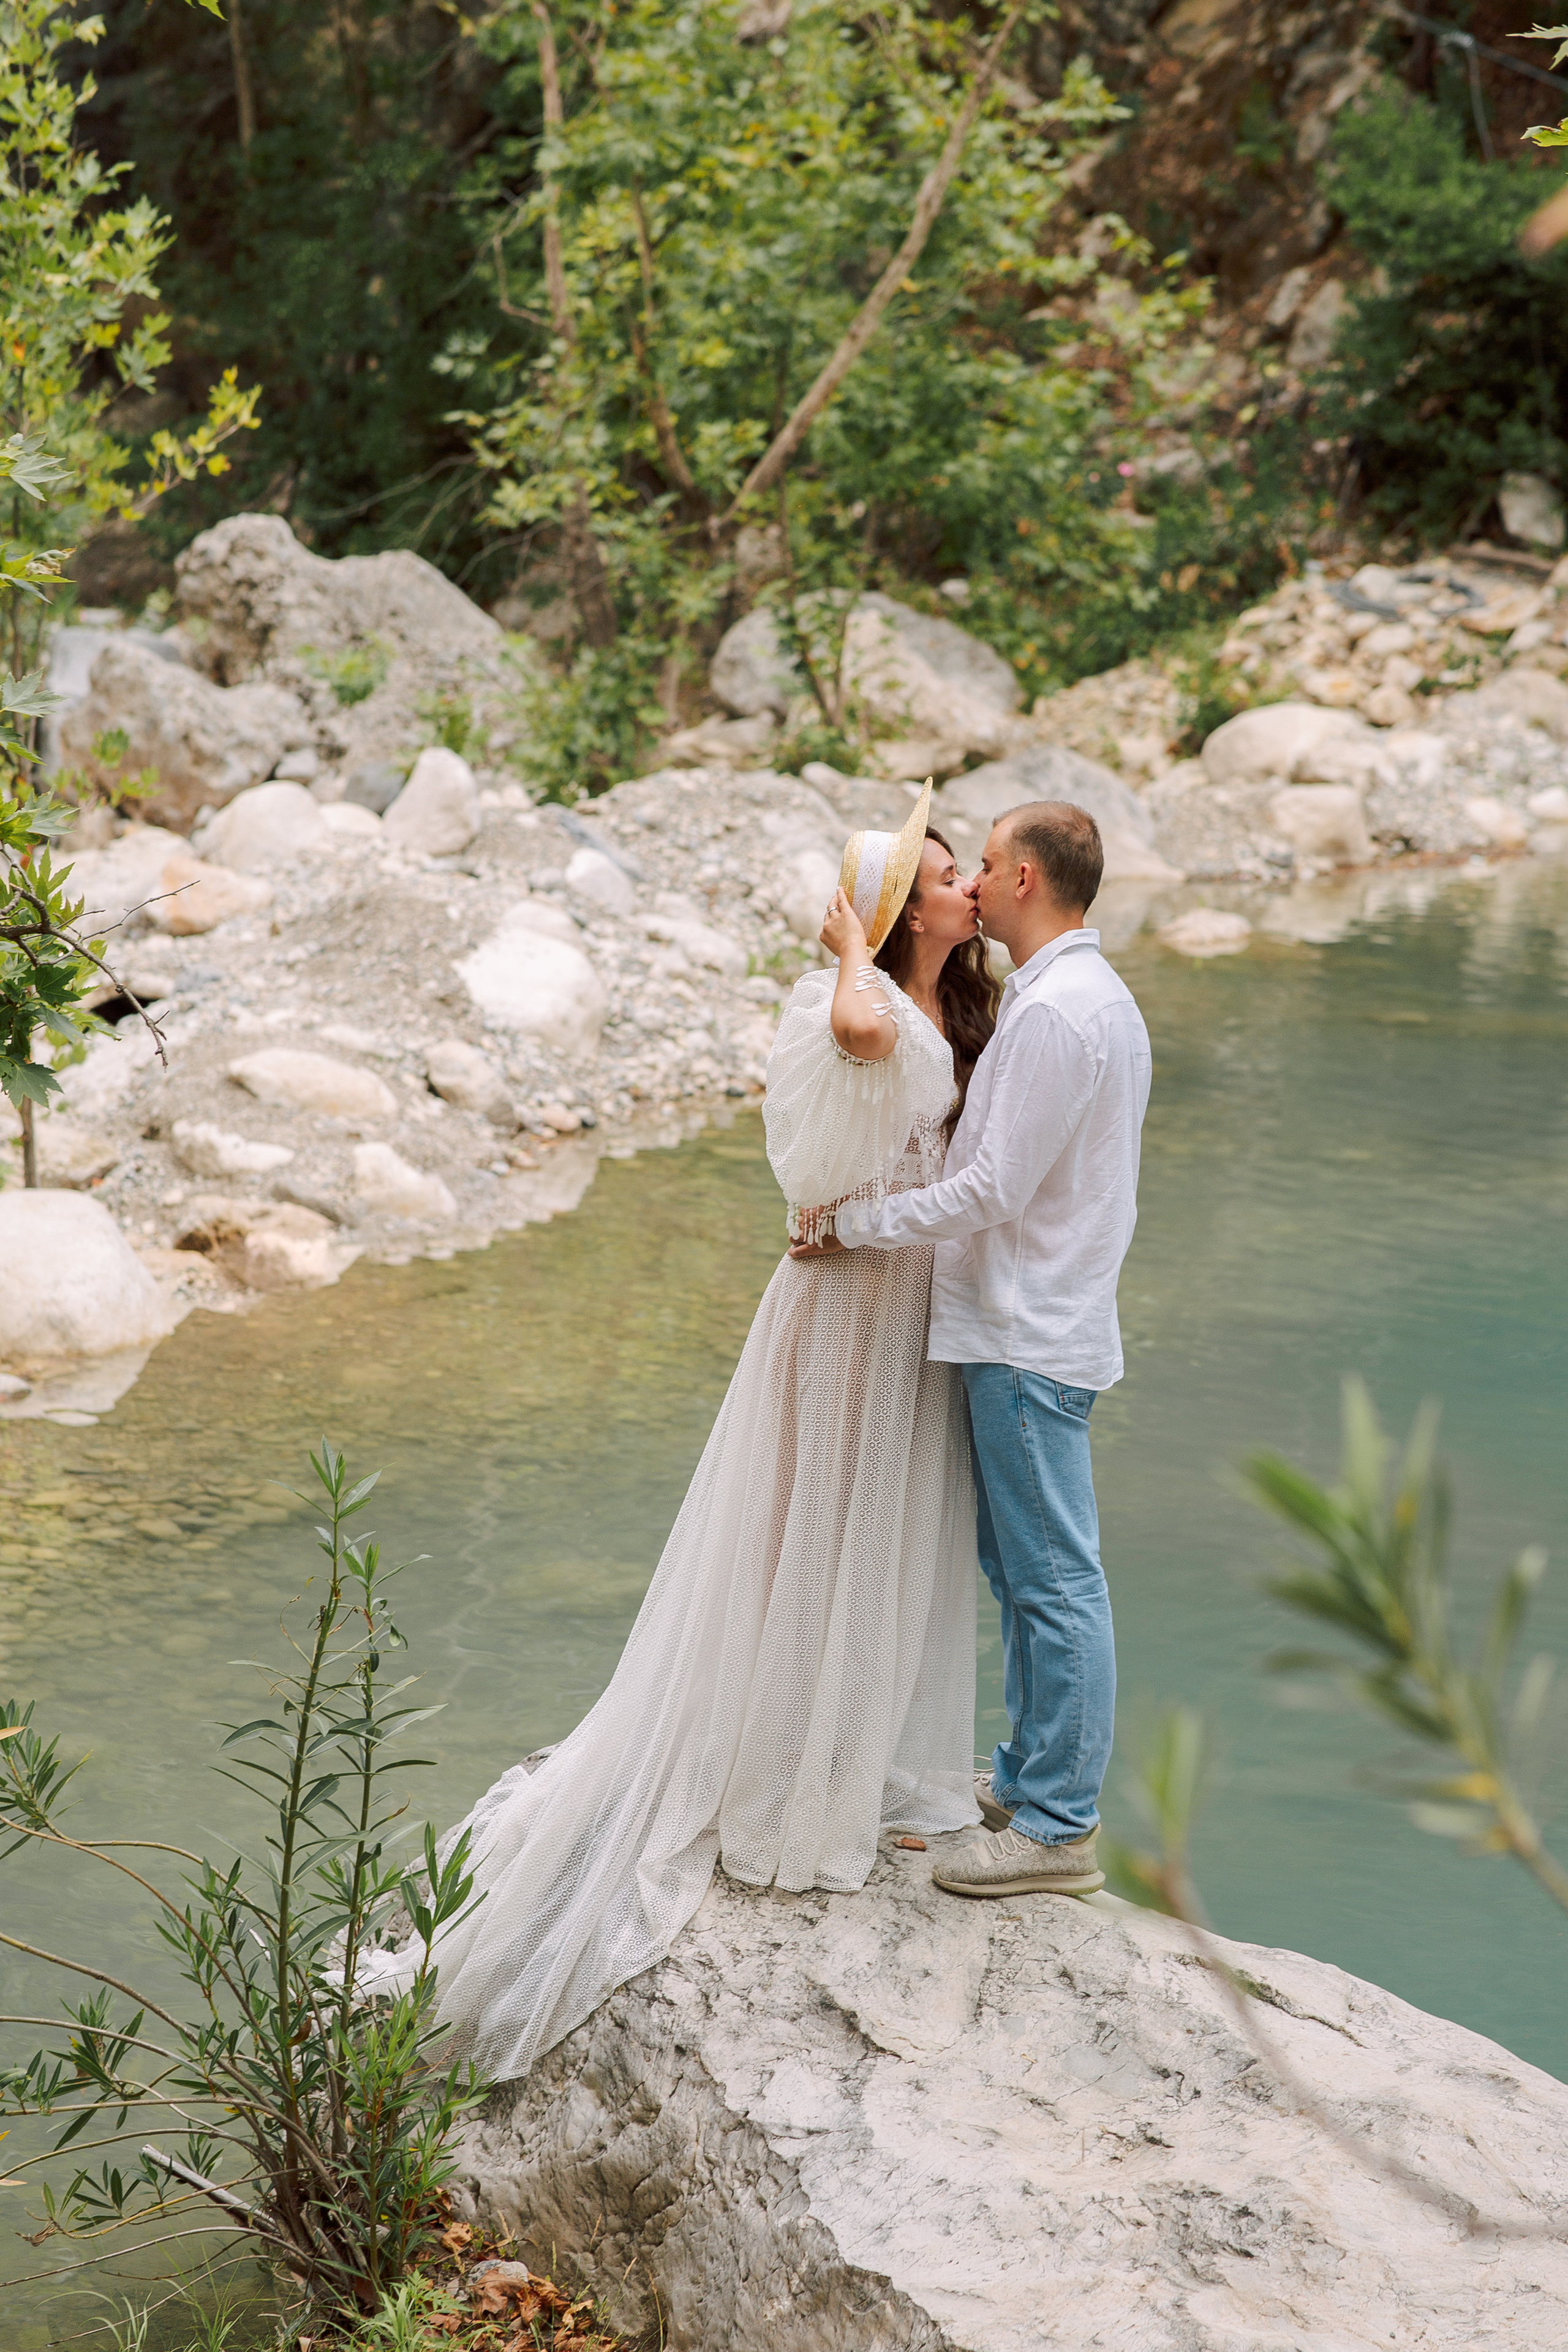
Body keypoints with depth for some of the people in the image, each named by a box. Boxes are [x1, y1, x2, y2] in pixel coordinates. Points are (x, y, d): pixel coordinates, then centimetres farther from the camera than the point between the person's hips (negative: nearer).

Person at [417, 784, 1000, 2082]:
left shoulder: (953, 1012, 9)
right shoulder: (861, 1002, -17)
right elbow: (859, 1028, -44)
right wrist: (854, 939, -25)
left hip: (919, 1305, 9)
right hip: (851, 1305, -9)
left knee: (899, 1545, 16)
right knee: (816, 1548, 1)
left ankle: (873, 1769, 29)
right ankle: (788, 1803, 11)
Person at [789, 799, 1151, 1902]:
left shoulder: (1055, 1011, -19)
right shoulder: (1098, 995, 15)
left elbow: (995, 1190, -20)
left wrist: (855, 1226, -12)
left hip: (1030, 1337, -11)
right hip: (1028, 1323, 11)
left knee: (1055, 1576, -5)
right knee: (1019, 1564, 19)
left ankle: (1058, 1828, 1)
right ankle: (1028, 1774, 30)